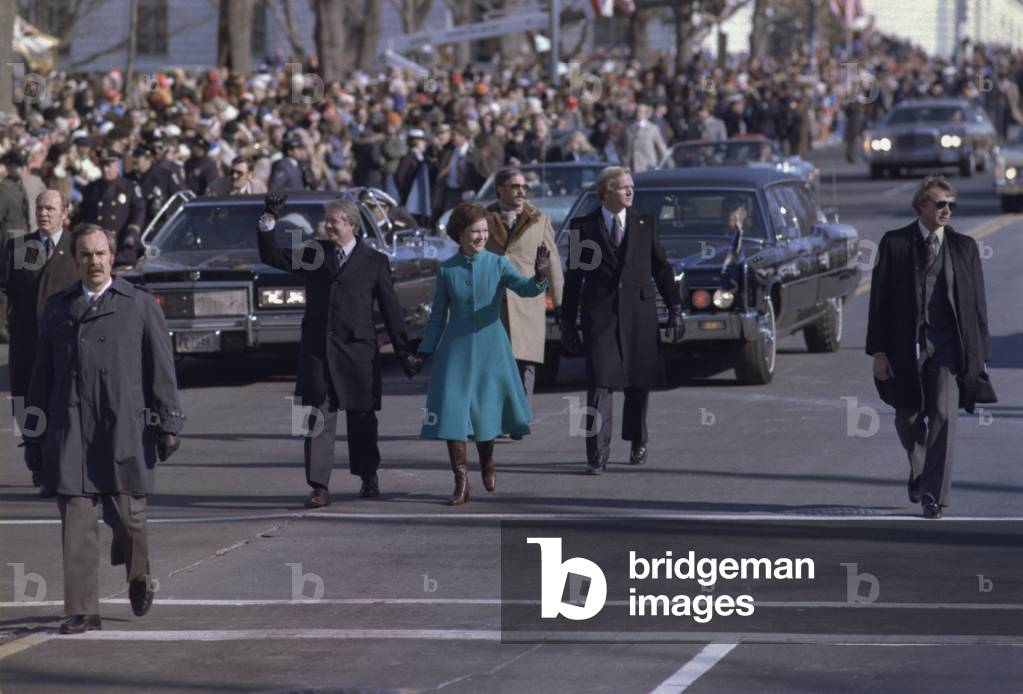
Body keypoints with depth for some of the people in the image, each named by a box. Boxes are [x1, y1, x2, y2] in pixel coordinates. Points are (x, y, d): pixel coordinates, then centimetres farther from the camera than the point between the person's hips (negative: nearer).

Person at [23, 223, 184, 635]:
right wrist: (34, 434, 13)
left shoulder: (140, 306, 6)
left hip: (124, 427, -2)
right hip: (69, 431, 2)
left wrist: (168, 423, -3)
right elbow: (43, 374, 15)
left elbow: (161, 369, 4)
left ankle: (138, 574, 35)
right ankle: (82, 612, -4)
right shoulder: (57, 308, 13)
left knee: (125, 515, 2)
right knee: (76, 521, -5)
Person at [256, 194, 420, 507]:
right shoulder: (313, 253, 10)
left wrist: (403, 351, 3)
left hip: (357, 351, -1)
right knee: (318, 419, -6)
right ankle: (319, 487, -8)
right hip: (317, 349, 1)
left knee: (361, 419, 10)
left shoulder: (374, 261, 3)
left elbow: (390, 308, 4)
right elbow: (272, 257, 6)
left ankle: (368, 477, 29)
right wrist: (269, 220, -6)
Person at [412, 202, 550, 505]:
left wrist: (539, 277, -40)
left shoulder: (498, 264, -2)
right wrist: (423, 352, 6)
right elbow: (438, 316, 10)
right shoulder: (447, 270, 2)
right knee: (452, 412, -7)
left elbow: (524, 288, -19)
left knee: (486, 410, 7)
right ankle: (461, 482, 0)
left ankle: (487, 461, 36)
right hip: (456, 350, 1)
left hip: (490, 349, -1)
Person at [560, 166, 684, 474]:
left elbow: (661, 267, 10)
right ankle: (597, 455, -11)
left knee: (639, 382, 11)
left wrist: (675, 308, 4)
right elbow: (574, 276, 4)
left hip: (640, 310, 2)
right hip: (600, 313, -2)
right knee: (600, 383, -10)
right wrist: (568, 322, 3)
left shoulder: (644, 224, 8)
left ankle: (637, 443, 31)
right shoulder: (583, 227, 2)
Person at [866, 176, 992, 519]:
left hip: (948, 347, 0)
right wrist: (878, 351, -5)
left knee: (943, 417, -11)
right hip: (906, 346, 0)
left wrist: (980, 355, 3)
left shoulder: (964, 247, 5)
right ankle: (919, 471, 39)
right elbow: (880, 299, 1)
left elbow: (977, 303, 7)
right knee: (908, 420, 10)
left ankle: (933, 495, -7)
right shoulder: (895, 244, 1)